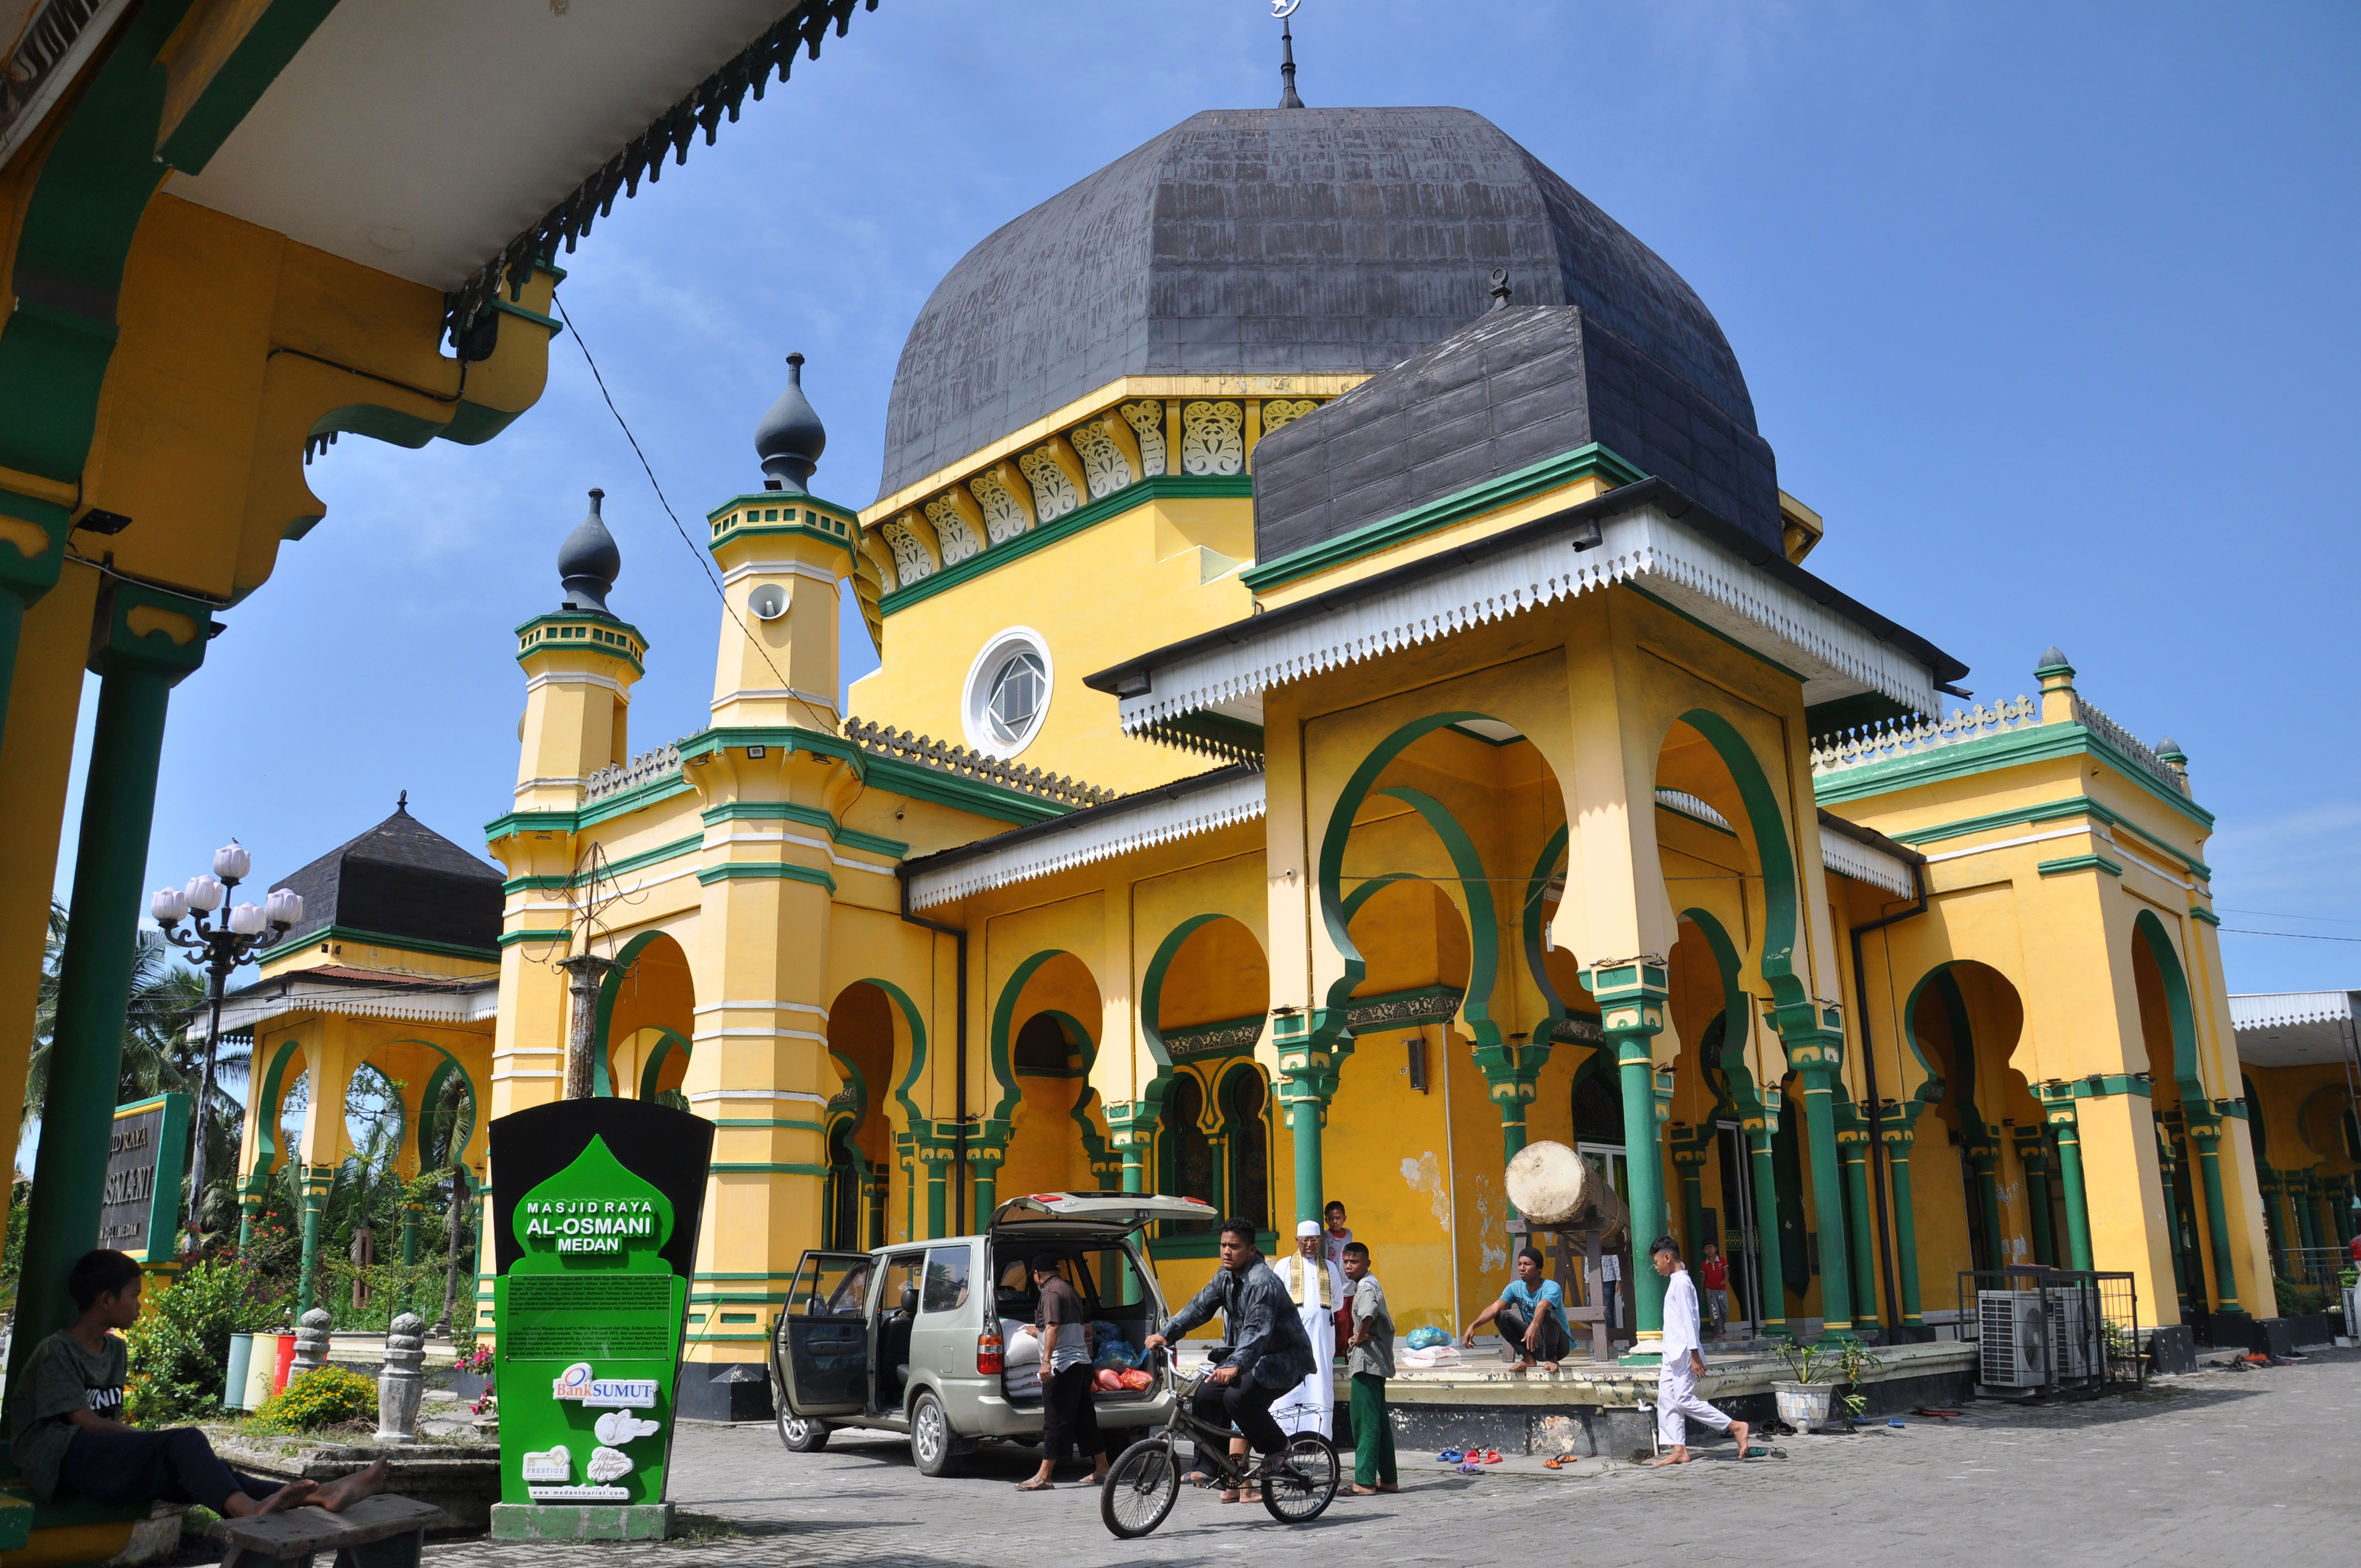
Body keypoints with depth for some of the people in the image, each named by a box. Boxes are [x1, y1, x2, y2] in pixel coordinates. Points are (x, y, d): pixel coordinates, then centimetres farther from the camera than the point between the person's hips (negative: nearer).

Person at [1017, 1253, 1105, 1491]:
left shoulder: (1051, 1291, -9)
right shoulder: (1070, 1290, 21)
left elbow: (1053, 1326, -24)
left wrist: (1046, 1360, -31)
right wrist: (1039, 1331, 52)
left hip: (1063, 1365, -9)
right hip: (1081, 1363, 9)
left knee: (1056, 1422, -9)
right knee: (1085, 1420, 14)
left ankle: (1042, 1477, -8)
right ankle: (1102, 1469, 18)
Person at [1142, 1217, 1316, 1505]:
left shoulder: (1262, 1282, -25)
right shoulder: (1225, 1276, 4)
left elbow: (1257, 1330, -37)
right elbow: (1200, 1307, 4)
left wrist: (1235, 1366, -51)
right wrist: (1165, 1334, -10)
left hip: (1282, 1360, -9)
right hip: (1247, 1356, 9)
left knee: (1238, 1397, -28)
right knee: (1204, 1395, -5)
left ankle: (1277, 1447, -4)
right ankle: (1207, 1467, 5)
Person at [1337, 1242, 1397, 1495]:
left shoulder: (1366, 1286, -14)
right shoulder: (1370, 1283, 17)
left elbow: (1368, 1313, -36)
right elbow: (1385, 1323, 28)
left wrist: (1361, 1335, -20)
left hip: (1367, 1361, -11)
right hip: (1377, 1361, 11)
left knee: (1365, 1421, -8)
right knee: (1379, 1421, 14)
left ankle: (1364, 1481, -7)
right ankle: (1388, 1479, 20)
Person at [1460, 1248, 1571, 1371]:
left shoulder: (1552, 1288, -20)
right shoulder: (1515, 1287, -4)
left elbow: (1542, 1308, -43)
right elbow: (1495, 1308, -18)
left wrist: (1534, 1326, -64)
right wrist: (1473, 1326, -34)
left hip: (1561, 1343, -5)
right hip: (1537, 1345, 5)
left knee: (1546, 1315, -35)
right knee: (1503, 1316, -13)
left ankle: (1552, 1358, -15)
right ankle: (1528, 1357, -9)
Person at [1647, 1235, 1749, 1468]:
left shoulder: (1681, 1283, -14)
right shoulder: (1676, 1282, 17)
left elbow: (1689, 1320, -19)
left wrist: (1695, 1355, -21)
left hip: (1683, 1354, -10)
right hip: (1673, 1355, 10)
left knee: (1684, 1400, -12)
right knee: (1667, 1400, 6)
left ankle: (1735, 1426, -6)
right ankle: (1679, 1450, 7)